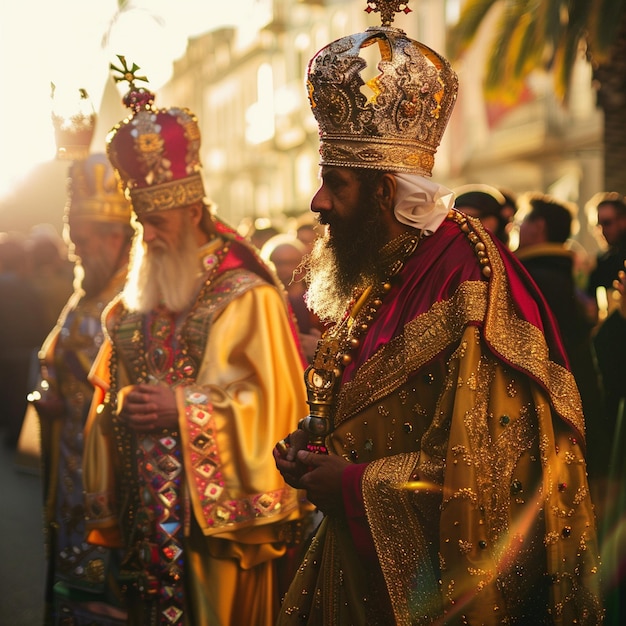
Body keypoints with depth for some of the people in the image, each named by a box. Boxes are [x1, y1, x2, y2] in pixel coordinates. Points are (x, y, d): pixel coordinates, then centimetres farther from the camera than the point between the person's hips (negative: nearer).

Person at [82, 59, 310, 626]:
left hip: (222, 514, -5)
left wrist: (184, 408, -15)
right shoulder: (132, 309, 12)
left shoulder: (250, 298, -5)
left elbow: (275, 404, -11)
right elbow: (110, 405, 17)